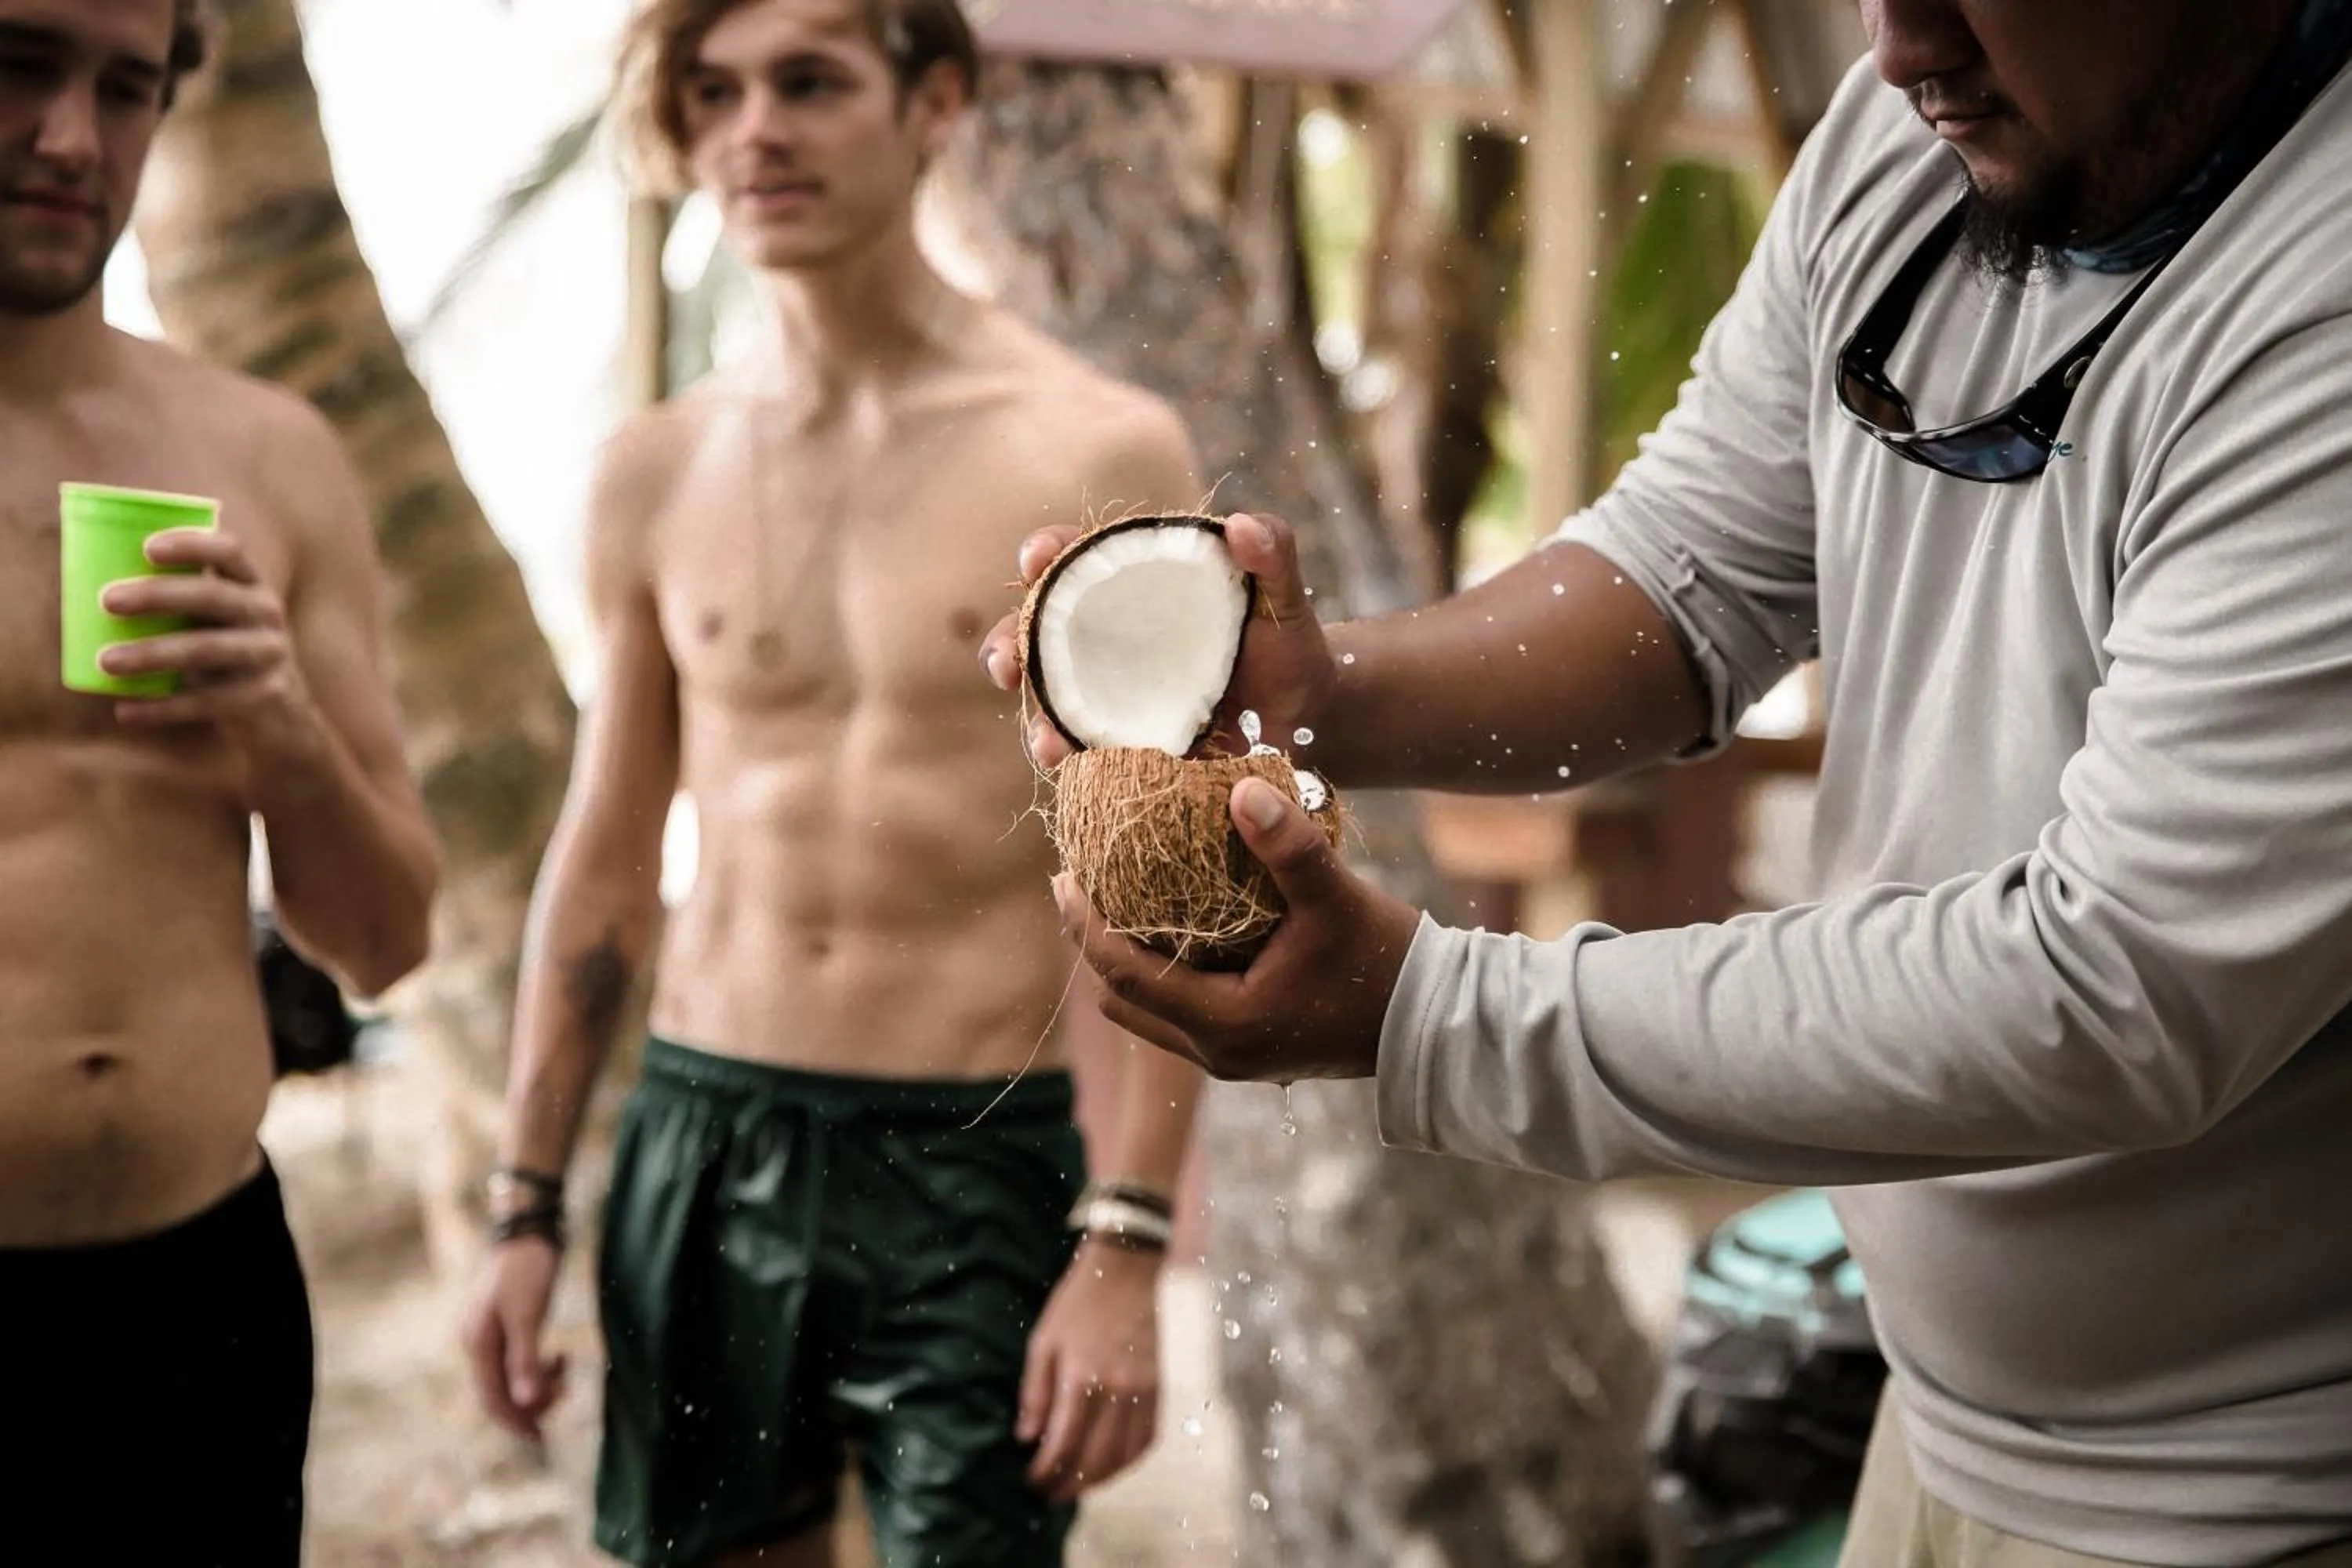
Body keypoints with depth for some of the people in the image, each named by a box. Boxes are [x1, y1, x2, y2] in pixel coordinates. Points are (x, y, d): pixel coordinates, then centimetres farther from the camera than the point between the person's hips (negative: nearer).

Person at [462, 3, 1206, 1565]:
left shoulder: (1100, 457, -7)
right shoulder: (658, 472, 5)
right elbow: (606, 861, 11)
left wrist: (1126, 1250, -13)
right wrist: (528, 1204, 10)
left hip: (975, 1164, -3)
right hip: (700, 1143, 4)